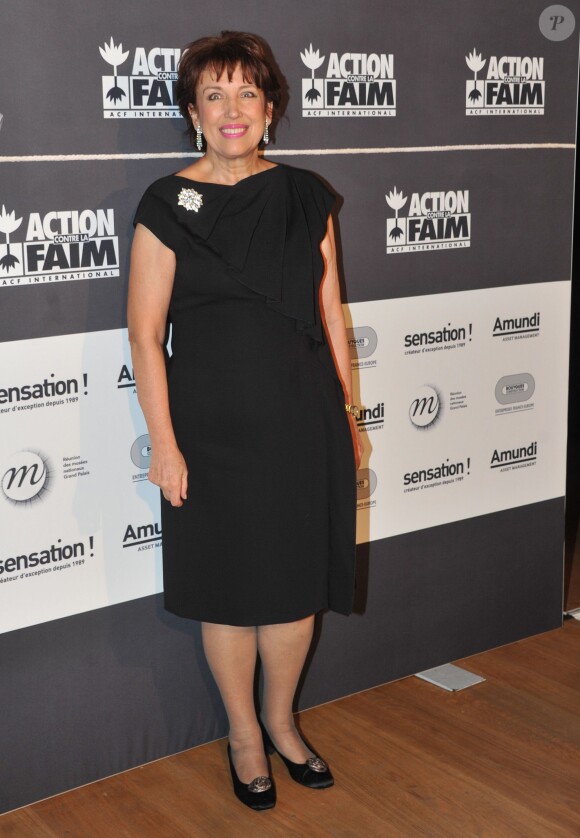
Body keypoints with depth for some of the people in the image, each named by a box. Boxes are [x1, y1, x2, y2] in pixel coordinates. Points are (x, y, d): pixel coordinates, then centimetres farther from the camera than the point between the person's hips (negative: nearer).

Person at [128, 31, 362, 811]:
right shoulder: (168, 206, -6)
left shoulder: (306, 198, 4)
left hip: (304, 424, 3)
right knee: (231, 593, 9)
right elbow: (145, 333, -7)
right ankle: (245, 736, 32)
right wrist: (164, 444, -10)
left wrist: (347, 412, 7)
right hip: (215, 430, -3)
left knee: (298, 585, 12)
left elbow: (330, 312, 8)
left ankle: (282, 722, 36)